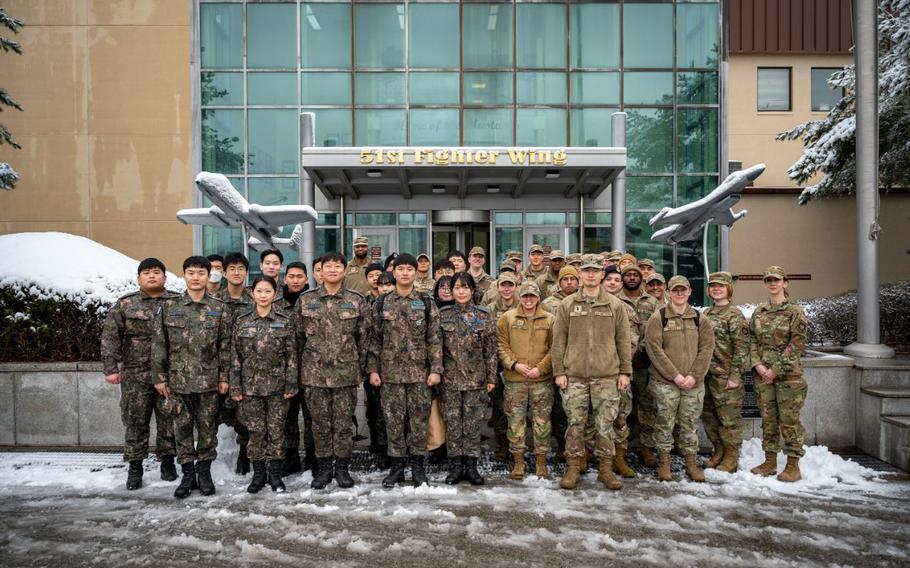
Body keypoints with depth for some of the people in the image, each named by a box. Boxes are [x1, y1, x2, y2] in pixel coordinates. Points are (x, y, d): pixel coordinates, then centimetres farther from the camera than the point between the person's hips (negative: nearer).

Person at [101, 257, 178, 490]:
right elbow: (110, 336, 1)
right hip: (136, 375, 0)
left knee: (169, 420, 6)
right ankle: (135, 466, 17)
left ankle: (167, 461, 22)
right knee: (135, 421, 5)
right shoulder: (125, 305, 5)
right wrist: (111, 367, -6)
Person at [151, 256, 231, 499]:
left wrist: (224, 377, -3)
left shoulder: (220, 309, 1)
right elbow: (159, 344, 3)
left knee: (208, 428, 7)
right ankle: (188, 474, 20)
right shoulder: (169, 307, 2)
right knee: (182, 428, 8)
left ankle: (204, 471, 21)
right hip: (178, 379, 1)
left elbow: (225, 346, 1)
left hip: (209, 379, -1)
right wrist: (159, 377, -1)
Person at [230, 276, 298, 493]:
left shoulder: (284, 320, -2)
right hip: (250, 385, 1)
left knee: (277, 430, 5)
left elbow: (291, 355, -2)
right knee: (255, 431, 7)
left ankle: (275, 473, 19)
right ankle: (258, 473, 21)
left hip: (277, 385, -1)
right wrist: (235, 387, -1)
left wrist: (291, 385, -6)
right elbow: (235, 356, 3)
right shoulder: (242, 321, 2)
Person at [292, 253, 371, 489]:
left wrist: (360, 367, 3)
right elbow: (298, 335, 7)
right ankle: (324, 468, 21)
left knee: (344, 422, 5)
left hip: (346, 371, -1)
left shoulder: (357, 301, 2)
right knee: (320, 422, 8)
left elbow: (363, 337, 4)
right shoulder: (306, 300, 4)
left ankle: (342, 468, 19)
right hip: (314, 372, 1)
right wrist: (301, 368, 6)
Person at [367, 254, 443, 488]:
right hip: (390, 372, 1)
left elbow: (435, 339, 0)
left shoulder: (427, 303, 3)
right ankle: (397, 467, 19)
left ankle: (418, 467, 18)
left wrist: (436, 369, -7)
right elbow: (374, 339, 6)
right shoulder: (381, 304, 5)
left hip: (420, 372, 0)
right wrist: (373, 369, 0)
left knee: (419, 420, 5)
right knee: (393, 420, 6)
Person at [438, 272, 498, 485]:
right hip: (450, 378, 1)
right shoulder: (443, 315, 4)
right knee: (453, 424, 4)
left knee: (473, 424, 4)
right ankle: (455, 466, 15)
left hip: (476, 379, 0)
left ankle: (471, 465, 15)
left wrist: (491, 377, 1)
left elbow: (490, 350, 3)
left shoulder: (484, 316, 3)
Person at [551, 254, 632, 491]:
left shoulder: (615, 305, 5)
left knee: (605, 424, 6)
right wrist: (559, 371, -1)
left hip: (607, 376, 0)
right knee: (575, 423, 5)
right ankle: (574, 467, 17)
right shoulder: (567, 305, 4)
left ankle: (606, 468, 18)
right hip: (574, 375, 0)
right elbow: (559, 340, 4)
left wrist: (625, 371, 2)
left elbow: (623, 340, 7)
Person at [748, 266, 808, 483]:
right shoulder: (758, 312, 10)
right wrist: (758, 365, -6)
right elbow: (752, 340, 10)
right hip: (763, 374, 5)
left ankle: (793, 466, 10)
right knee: (768, 418, 11)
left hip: (788, 374, -5)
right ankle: (770, 461, 21)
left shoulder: (795, 312, -5)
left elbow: (797, 345, -10)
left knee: (789, 419, 0)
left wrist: (775, 370, -14)